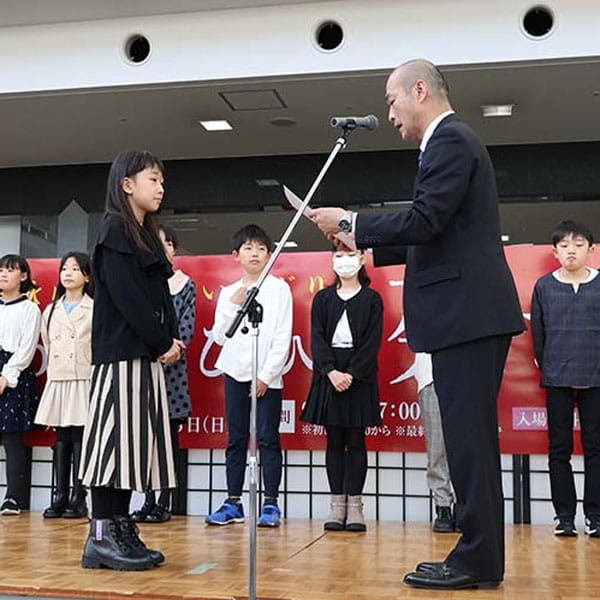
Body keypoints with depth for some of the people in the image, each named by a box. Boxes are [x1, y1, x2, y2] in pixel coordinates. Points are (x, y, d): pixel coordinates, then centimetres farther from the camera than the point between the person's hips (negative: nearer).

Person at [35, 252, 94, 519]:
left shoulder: (95, 309, 0)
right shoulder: (50, 311, 16)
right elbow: (48, 347, 20)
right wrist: (55, 372, 13)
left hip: (84, 381, -5)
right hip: (57, 381, 5)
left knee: (80, 437, -4)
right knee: (61, 437, 6)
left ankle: (78, 498, 1)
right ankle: (60, 496, 10)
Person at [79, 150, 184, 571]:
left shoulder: (147, 236, 20)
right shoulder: (115, 231, -5)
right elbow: (126, 298, -14)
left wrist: (171, 341, 2)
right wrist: (163, 343, -11)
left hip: (148, 357, 9)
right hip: (121, 354, -9)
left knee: (138, 442, 8)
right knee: (116, 438, -8)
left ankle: (122, 529, 13)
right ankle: (100, 538, -2)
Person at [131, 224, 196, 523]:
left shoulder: (185, 284, 5)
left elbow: (187, 328, -2)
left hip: (171, 367, -2)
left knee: (169, 434, 1)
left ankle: (165, 502, 6)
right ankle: (148, 500, 12)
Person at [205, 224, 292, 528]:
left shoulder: (278, 288, 1)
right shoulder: (228, 292, 11)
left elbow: (283, 337, -4)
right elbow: (220, 336, 6)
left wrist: (267, 375, -10)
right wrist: (232, 305, -5)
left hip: (267, 376, -3)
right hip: (236, 374, 3)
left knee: (268, 440, -3)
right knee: (236, 440, 7)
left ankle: (271, 504, 4)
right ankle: (233, 503, 13)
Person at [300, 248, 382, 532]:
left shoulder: (372, 299, 4)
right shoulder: (322, 298, 10)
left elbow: (373, 341, -4)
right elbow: (317, 337, 1)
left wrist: (352, 374, -14)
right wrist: (331, 371, -13)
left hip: (359, 377, -2)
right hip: (328, 375, 2)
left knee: (355, 440, 1)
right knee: (334, 440, 4)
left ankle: (354, 505, 6)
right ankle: (337, 504, 8)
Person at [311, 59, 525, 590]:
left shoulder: (450, 141, -9)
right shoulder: (453, 142, 22)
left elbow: (424, 222, -20)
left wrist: (349, 223, -9)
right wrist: (368, 247, 18)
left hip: (467, 314, -11)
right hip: (471, 314, 11)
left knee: (469, 439, -6)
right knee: (474, 439, 12)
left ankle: (477, 561, 2)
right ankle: (481, 555, 20)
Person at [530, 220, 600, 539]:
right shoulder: (544, 286, 2)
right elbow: (537, 332, 7)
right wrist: (547, 367, 9)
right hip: (557, 380, 1)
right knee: (559, 449, 5)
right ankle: (564, 515, 13)